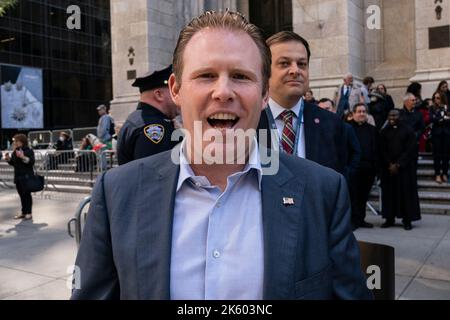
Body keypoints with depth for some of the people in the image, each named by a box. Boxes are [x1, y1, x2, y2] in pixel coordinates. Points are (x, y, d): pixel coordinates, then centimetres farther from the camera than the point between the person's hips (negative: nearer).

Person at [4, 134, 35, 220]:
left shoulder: (29, 151, -8)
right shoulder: (15, 151, 13)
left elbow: (31, 162, -17)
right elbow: (13, 163, 20)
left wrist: (23, 157, -28)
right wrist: (8, 159, 1)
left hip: (26, 176, -7)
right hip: (18, 176, 7)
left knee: (27, 194, -3)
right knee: (21, 194, 10)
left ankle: (29, 213, 3)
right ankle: (23, 212, 17)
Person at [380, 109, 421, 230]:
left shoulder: (408, 130, -2)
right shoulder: (384, 131, 8)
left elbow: (410, 150, -7)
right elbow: (382, 150, 4)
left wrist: (398, 164, -13)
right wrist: (390, 164, -9)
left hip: (405, 167, -3)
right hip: (388, 167, 3)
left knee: (406, 192, -1)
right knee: (389, 192, 3)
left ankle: (407, 219, 5)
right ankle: (390, 218, 9)